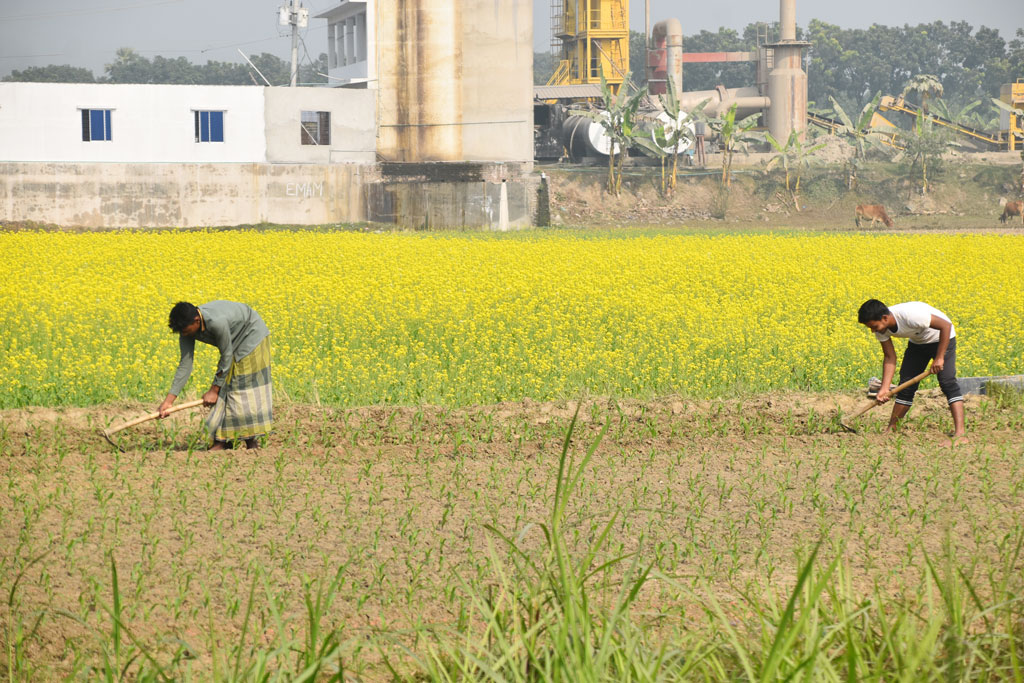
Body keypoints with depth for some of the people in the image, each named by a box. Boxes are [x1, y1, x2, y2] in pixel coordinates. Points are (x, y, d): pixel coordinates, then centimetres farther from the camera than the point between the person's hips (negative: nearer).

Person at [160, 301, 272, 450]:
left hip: (252, 335, -7)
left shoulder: (217, 323, -41)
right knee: (225, 387, 1)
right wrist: (169, 399, -21)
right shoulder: (187, 327, -18)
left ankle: (252, 441, 1)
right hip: (235, 342, 7)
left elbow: (226, 357, -29)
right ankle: (222, 440, 3)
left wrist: (214, 390, -21)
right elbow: (185, 364, -17)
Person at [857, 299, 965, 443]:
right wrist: (884, 389, -19)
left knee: (947, 381, -21)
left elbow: (946, 325, -32)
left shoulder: (910, 315, -39)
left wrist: (939, 358, -30)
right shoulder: (881, 327, -18)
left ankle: (959, 432, -28)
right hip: (917, 343, 7)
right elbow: (889, 358, -10)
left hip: (942, 339, -7)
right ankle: (891, 430, 12)